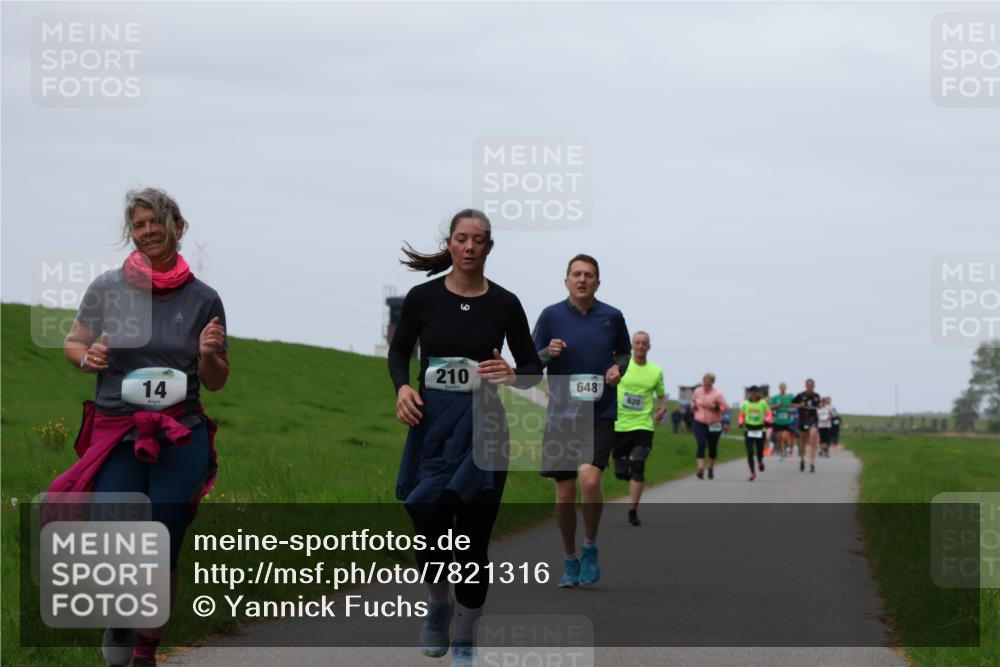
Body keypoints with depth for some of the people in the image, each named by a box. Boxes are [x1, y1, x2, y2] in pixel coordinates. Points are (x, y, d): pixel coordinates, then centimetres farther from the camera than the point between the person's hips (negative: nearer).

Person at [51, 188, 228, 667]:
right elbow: (72, 344, 13)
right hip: (117, 436, -1)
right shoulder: (107, 288, 0)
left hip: (180, 440, 1)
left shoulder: (203, 299, 2)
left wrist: (210, 353, -12)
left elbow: (216, 381, 10)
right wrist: (87, 356, -9)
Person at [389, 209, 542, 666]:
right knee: (429, 529, 0)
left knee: (472, 538, 0)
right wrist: (402, 387, -10)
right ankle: (438, 603, 33)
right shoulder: (422, 297, -1)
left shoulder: (504, 303, -1)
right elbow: (398, 352, 10)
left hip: (482, 427, 0)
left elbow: (534, 369, 4)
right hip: (431, 425, 0)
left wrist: (512, 376, -18)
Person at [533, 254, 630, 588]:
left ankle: (590, 548, 1)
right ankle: (570, 560, 19)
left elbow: (624, 352, 20)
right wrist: (548, 353, -16)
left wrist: (618, 367, -2)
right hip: (561, 416, 1)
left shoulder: (612, 317, 3)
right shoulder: (551, 315, 0)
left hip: (600, 414, -1)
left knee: (590, 480, -21)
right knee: (565, 494, 2)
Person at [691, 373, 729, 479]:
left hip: (714, 425, -1)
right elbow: (693, 401, 23)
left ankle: (711, 469, 31)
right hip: (700, 423, 1)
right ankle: (701, 469, -24)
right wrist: (694, 406, 0)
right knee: (701, 445, -17)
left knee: (713, 448, 11)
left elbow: (725, 408, -7)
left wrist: (715, 407, -24)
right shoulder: (697, 391, 3)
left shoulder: (717, 394, -8)